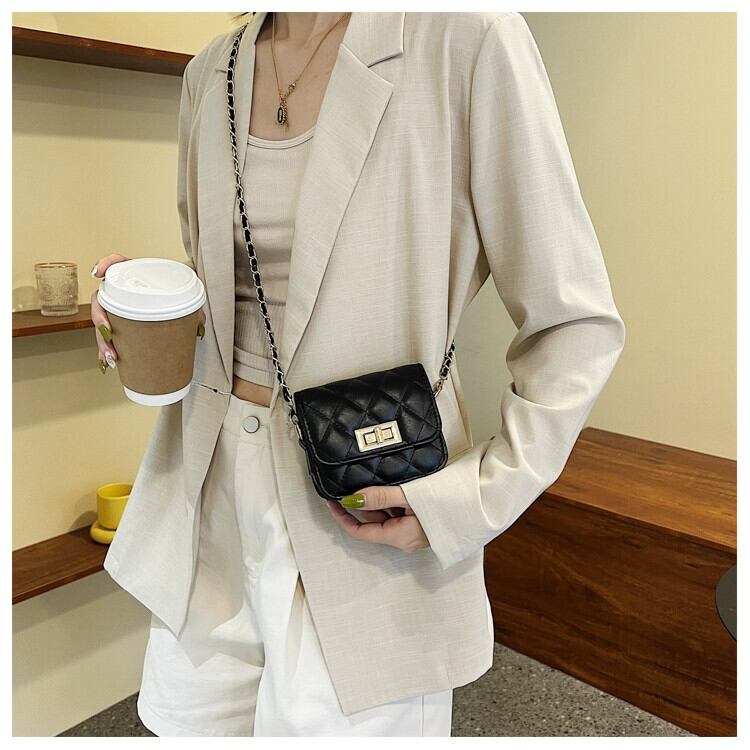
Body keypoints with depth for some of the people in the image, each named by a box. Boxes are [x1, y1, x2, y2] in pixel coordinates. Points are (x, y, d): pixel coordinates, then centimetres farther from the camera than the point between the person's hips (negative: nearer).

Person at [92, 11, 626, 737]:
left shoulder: (465, 37, -12)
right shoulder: (210, 73, 7)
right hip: (211, 488, 6)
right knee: (185, 719, 21)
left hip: (363, 523, -5)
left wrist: (482, 496, -19)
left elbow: (576, 324, -9)